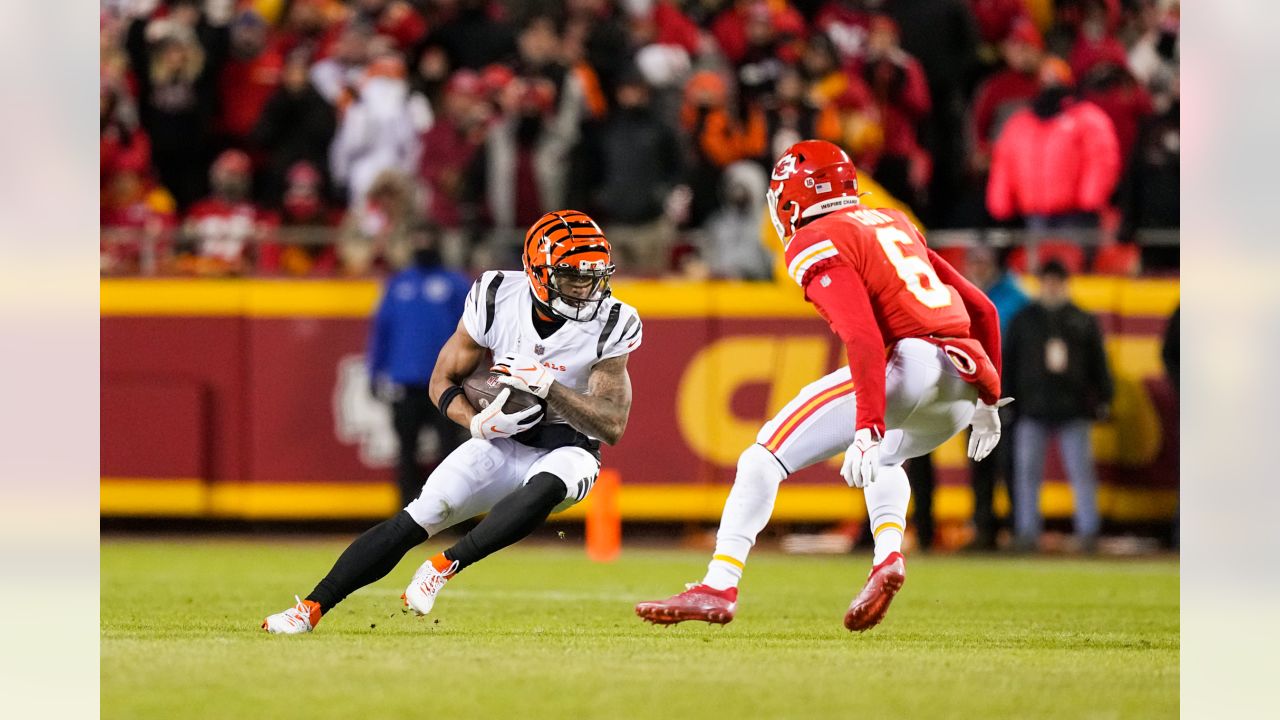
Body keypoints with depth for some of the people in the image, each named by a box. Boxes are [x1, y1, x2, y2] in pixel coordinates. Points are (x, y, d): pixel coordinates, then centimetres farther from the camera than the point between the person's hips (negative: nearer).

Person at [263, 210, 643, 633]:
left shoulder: (610, 326, -15)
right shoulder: (497, 301, -11)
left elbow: (613, 427, -18)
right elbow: (442, 383, -1)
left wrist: (545, 386, -30)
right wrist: (477, 423, -22)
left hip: (568, 451, -1)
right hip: (501, 442, 1)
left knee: (544, 488, -38)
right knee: (418, 519, -14)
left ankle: (445, 566, -26)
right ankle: (312, 608, -7)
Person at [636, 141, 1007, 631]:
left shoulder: (816, 246, 2)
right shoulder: (894, 223, 26)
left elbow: (865, 340, -14)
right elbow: (981, 309, 28)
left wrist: (868, 431, -22)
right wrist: (987, 401, 37)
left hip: (911, 358, -8)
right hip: (965, 386, 8)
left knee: (769, 452, -5)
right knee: (880, 459, 35)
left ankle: (720, 586, -14)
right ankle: (888, 555, 9)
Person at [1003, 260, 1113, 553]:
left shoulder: (1083, 321, 11)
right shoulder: (1024, 320, 11)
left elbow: (1098, 362, 12)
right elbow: (1008, 362, 11)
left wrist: (1103, 399, 5)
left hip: (1073, 408, 0)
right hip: (1032, 409, 0)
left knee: (1082, 471, -3)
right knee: (1027, 472, -2)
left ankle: (1088, 530, 0)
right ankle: (1027, 531, 2)